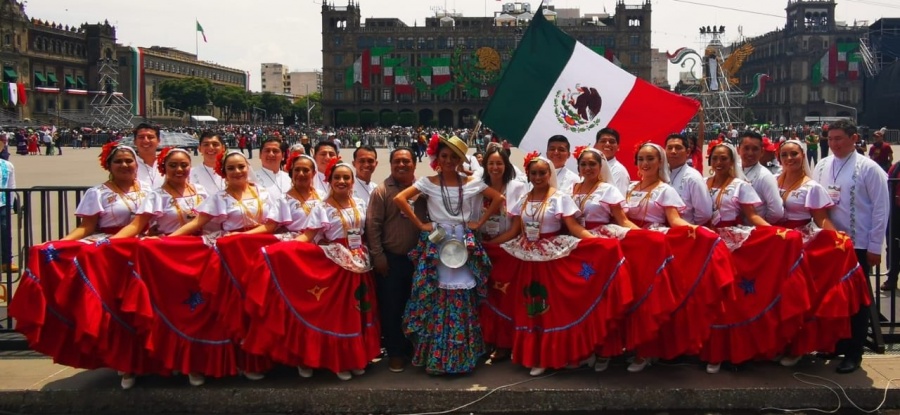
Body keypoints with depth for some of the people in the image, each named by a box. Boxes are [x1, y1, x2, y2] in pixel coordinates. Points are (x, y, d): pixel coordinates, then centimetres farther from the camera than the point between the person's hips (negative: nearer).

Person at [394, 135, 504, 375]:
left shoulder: (472, 183, 5)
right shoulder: (428, 183, 0)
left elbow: (498, 198, 9)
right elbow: (399, 199, -10)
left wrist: (479, 223, 3)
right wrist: (420, 225, -10)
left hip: (464, 245, 2)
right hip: (437, 244, -2)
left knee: (463, 301, 3)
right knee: (436, 301, -2)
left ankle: (462, 356, 14)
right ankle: (435, 357, 9)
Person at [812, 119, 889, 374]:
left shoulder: (869, 169, -8)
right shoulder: (821, 166, 5)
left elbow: (881, 208, -6)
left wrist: (875, 247, -7)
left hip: (858, 245, -4)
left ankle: (853, 354, 16)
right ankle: (833, 344, 29)